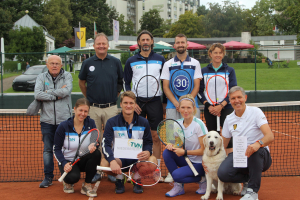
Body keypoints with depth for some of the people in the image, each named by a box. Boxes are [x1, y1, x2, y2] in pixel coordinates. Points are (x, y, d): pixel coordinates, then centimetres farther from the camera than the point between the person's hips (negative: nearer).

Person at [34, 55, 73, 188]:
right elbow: (37, 95, -8)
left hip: (64, 119, -1)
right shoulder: (41, 77, 8)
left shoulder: (67, 76, 5)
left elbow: (65, 91, -14)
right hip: (47, 120, 1)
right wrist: (56, 95, -10)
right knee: (48, 149, 5)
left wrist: (48, 92, -7)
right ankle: (48, 177, 12)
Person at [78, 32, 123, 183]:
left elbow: (121, 82, 13)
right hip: (93, 108, 0)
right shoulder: (88, 63, 4)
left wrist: (115, 96, 6)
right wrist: (89, 97, 9)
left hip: (111, 108, 0)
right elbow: (81, 82, 15)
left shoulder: (115, 62, 4)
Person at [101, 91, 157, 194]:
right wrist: (112, 161, -32)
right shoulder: (112, 122, -4)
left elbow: (148, 142, 8)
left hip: (137, 158, 1)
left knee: (153, 160, -30)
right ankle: (120, 180, 3)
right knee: (104, 163, -33)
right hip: (118, 157, -1)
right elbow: (105, 144, -12)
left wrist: (147, 151, -20)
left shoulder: (144, 122, 2)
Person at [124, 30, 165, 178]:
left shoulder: (160, 59, 7)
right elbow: (126, 84, 9)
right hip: (136, 102, 0)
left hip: (155, 101, 0)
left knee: (156, 137, 1)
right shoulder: (131, 61, 6)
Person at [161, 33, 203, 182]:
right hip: (172, 107, 0)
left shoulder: (195, 63, 10)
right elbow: (166, 87, 5)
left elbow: (196, 86, 4)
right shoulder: (168, 64, 11)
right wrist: (176, 103, -9)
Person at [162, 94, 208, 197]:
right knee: (167, 152, -17)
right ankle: (178, 186, -5)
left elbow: (204, 150, -15)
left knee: (176, 174, -26)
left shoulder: (198, 124, -16)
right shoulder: (177, 123, 1)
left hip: (200, 163, -6)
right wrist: (171, 145, -15)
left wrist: (185, 152, -23)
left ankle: (202, 179, 1)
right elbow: (176, 143, 9)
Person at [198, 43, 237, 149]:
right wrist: (209, 106, -8)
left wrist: (221, 106, -12)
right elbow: (200, 91, 6)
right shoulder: (204, 71, 10)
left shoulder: (230, 70, 7)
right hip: (209, 110, 1)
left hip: (226, 109, -1)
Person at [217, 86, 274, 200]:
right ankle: (247, 179, 5)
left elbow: (270, 136, -21)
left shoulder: (255, 112, -7)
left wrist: (258, 143, -43)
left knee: (256, 150, -40)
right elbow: (222, 144, 15)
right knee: (223, 173, -27)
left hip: (260, 157, -3)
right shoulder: (229, 119, 7)